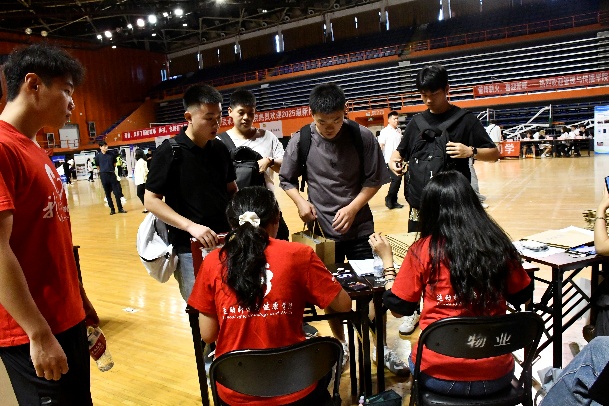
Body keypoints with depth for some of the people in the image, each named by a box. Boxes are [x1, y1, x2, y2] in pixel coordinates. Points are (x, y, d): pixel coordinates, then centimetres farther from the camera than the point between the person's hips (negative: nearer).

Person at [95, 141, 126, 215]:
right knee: (108, 194, 5)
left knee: (117, 192, 0)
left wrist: (110, 169, 12)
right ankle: (112, 209, 13)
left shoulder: (111, 154, 2)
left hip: (112, 174, 1)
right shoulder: (98, 156, -2)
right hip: (104, 175, -1)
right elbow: (98, 166, 9)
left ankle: (120, 208, 9)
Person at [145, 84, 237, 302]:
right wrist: (190, 226, -22)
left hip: (225, 243, 5)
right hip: (190, 249, -5)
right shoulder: (169, 152, -10)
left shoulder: (220, 149, 4)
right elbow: (151, 200, -11)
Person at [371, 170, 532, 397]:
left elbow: (398, 309, -3)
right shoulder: (499, 245, -7)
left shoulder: (423, 250, -13)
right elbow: (523, 297, 9)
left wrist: (387, 259, 8)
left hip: (439, 376, -2)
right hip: (496, 377, 3)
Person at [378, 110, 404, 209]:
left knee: (398, 180, 6)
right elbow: (380, 146, -10)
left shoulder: (399, 131, 12)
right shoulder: (385, 131, -6)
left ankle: (393, 201, 15)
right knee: (396, 179, -13)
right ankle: (388, 199, 3)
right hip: (389, 161, -6)